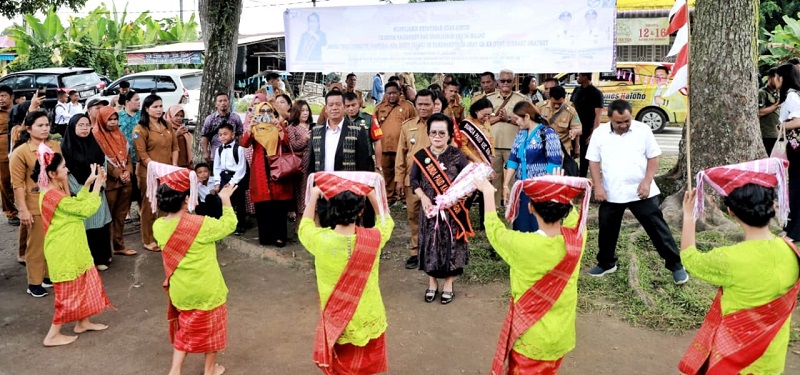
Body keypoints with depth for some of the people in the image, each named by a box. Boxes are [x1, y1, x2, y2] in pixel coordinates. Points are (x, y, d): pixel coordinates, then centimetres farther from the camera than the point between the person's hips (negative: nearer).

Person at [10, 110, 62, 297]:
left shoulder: (55, 146, 4)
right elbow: (18, 184, -11)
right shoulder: (20, 152, -11)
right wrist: (23, 210, -14)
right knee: (37, 244, 5)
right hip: (36, 205, -5)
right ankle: (34, 283, 19)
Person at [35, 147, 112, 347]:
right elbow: (87, 209, -22)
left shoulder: (54, 191, 5)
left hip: (71, 248, 10)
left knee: (86, 282, 20)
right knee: (69, 292, 3)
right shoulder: (54, 196, -26)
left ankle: (83, 322, 33)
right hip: (64, 252, -10)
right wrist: (98, 185, -13)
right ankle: (53, 335, 16)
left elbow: (76, 204, 14)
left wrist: (88, 183, 7)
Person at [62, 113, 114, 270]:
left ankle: (102, 256, 20)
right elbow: (66, 172, -10)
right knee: (84, 226, -3)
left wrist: (98, 187, -4)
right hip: (78, 194, -4)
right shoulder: (66, 147, -6)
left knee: (100, 224, 7)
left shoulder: (96, 144, 9)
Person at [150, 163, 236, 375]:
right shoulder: (200, 224, -26)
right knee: (210, 327, 18)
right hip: (206, 290, -5)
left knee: (186, 328, 24)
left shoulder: (159, 226, -9)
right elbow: (228, 225, -11)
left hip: (180, 290, 5)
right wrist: (225, 200, -1)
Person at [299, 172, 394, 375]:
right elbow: (386, 221, 4)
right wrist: (372, 194, 3)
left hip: (336, 318, 0)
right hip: (368, 318, 0)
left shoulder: (321, 239, -23)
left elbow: (304, 227, 3)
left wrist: (314, 196, 8)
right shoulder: (373, 238, -22)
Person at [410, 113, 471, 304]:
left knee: (451, 244, 5)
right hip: (429, 209, 2)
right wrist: (423, 197, -10)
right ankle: (432, 282, 26)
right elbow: (413, 180, 6)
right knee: (430, 244, 8)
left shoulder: (457, 155, -6)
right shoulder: (421, 156, -1)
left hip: (452, 210, -1)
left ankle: (448, 284, 22)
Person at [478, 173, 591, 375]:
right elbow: (572, 215, 8)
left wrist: (488, 193, 8)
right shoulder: (577, 237, -19)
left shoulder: (522, 245, -29)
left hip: (530, 339, -4)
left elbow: (495, 230, -6)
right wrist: (560, 191, 23)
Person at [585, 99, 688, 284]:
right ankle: (606, 263, 33)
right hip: (611, 194, 2)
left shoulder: (643, 130, -6)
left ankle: (675, 265, 14)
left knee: (657, 228, 2)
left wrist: (647, 182, -12)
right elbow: (594, 161, 1)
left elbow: (653, 157, -2)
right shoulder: (600, 133, -3)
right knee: (607, 230, 14)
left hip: (641, 192, -2)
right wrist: (598, 186, -8)